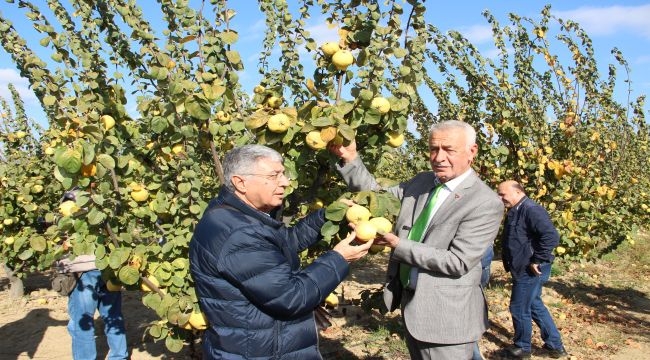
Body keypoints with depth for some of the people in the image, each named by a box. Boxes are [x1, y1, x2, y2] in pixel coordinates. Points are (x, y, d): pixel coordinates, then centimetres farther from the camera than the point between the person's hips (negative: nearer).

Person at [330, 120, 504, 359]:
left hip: (446, 318, -7)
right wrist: (349, 159, -9)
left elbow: (458, 262, -22)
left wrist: (398, 245, -22)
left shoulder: (486, 203, -18)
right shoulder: (421, 182, 4)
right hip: (410, 303, 7)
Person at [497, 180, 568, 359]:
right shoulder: (515, 212, 11)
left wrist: (537, 261, -23)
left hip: (530, 270, -10)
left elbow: (551, 236, -29)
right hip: (523, 269, 10)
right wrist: (509, 262, 11)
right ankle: (555, 346, 33)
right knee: (534, 305, 20)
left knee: (519, 308, 3)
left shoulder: (531, 210, -20)